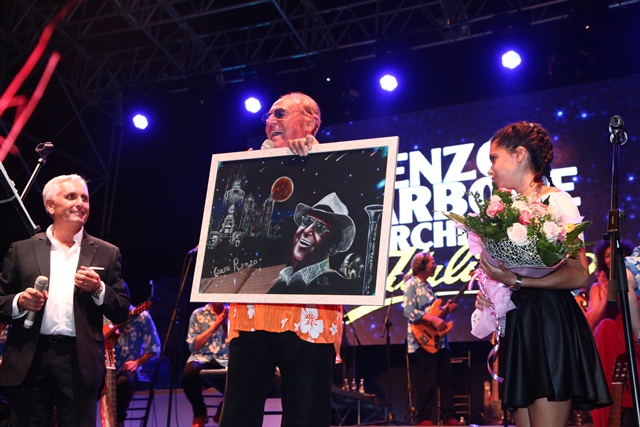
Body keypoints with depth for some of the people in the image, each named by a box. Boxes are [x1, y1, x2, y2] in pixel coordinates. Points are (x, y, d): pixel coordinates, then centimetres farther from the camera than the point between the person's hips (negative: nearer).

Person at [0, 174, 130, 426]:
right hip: (29, 360, 1)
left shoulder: (106, 253, 9)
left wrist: (99, 290, -11)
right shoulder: (21, 250, 10)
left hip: (80, 361, 0)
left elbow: (122, 313, 7)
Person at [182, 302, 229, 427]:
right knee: (189, 373, -36)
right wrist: (214, 326, -8)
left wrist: (225, 323, -12)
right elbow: (193, 346, 0)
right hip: (202, 358, 0)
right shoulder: (198, 314, 9)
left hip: (226, 360, 0)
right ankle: (199, 413, -5)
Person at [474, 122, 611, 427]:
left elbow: (580, 275, -14)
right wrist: (488, 294, 5)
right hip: (518, 326, 8)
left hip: (550, 321, -7)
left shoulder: (555, 201, -6)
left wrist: (516, 281, -20)